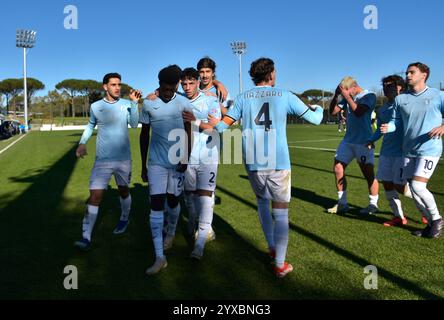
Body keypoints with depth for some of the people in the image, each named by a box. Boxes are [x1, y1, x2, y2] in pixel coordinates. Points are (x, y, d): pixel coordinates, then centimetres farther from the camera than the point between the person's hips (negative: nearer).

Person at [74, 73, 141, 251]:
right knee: (95, 196, -10)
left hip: (123, 158, 1)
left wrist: (134, 103, -22)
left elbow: (134, 124, -16)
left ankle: (124, 219, 45)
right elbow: (91, 125, 17)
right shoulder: (95, 106, 2)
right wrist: (82, 143, 2)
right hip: (102, 160, 0)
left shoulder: (126, 104, 0)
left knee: (124, 191, 18)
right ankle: (86, 238, -8)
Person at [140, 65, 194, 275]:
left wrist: (186, 159, -5)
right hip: (156, 163, 0)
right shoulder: (148, 104, -2)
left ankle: (171, 233, 43)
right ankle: (159, 257, -4)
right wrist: (143, 166, 7)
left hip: (177, 162, 0)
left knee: (173, 202, 12)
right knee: (156, 206, -7)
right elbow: (144, 135, 6)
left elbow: (189, 133, 3)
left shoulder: (184, 104, -3)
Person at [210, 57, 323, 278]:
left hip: (253, 163, 3)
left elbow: (222, 126, 3)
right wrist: (319, 108, 31)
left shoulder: (243, 98, 5)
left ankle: (271, 248, 33)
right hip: (278, 164, -2)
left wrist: (215, 124, 27)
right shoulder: (284, 96, 1)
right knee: (280, 212, 5)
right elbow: (315, 119, 7)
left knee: (262, 201, 26)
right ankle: (280, 265, 9)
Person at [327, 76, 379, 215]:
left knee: (368, 173, -2)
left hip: (363, 142, -6)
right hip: (348, 140, 7)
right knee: (338, 169, 4)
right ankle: (342, 203, 15)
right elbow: (333, 111, 7)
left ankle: (373, 205, 14)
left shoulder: (369, 95, -8)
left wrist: (347, 96, -20)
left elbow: (358, 112, -24)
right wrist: (336, 95, -5)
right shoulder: (347, 98, 9)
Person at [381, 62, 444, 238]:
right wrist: (387, 127, -13)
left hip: (429, 150, -5)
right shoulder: (400, 99, 8)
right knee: (413, 190, 6)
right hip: (409, 151, 5)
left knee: (418, 186, -17)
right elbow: (397, 121, 8)